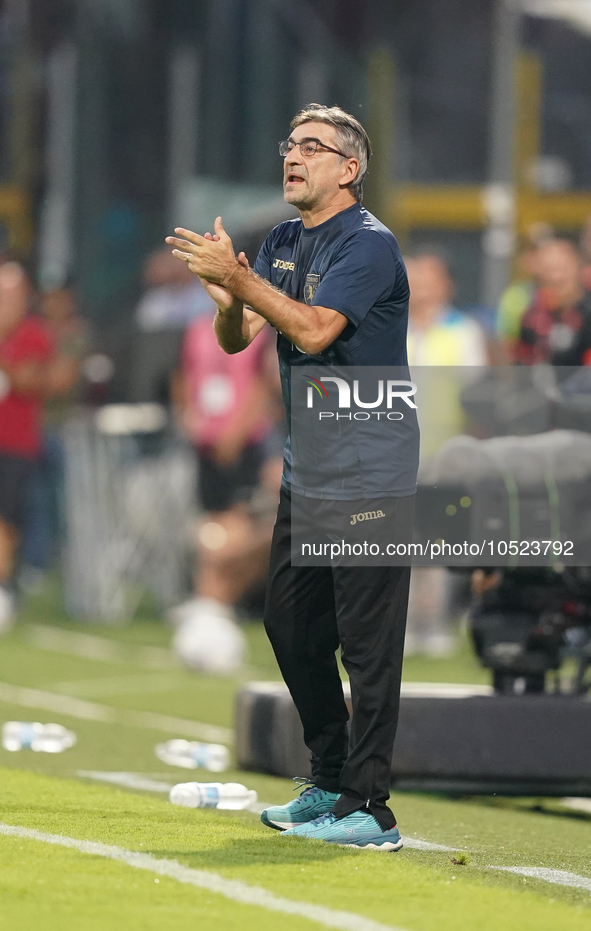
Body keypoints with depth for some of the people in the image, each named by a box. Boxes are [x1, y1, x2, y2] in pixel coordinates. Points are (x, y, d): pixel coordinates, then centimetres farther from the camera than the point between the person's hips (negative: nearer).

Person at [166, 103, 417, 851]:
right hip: (305, 472, 9)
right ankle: (329, 782, 27)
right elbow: (235, 338, 9)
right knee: (290, 624, 15)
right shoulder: (282, 244, 13)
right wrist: (226, 296, -12)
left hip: (368, 474, -9)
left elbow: (312, 330, -25)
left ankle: (367, 809, -10)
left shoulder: (369, 245, -14)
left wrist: (239, 278, -24)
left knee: (366, 642, -9)